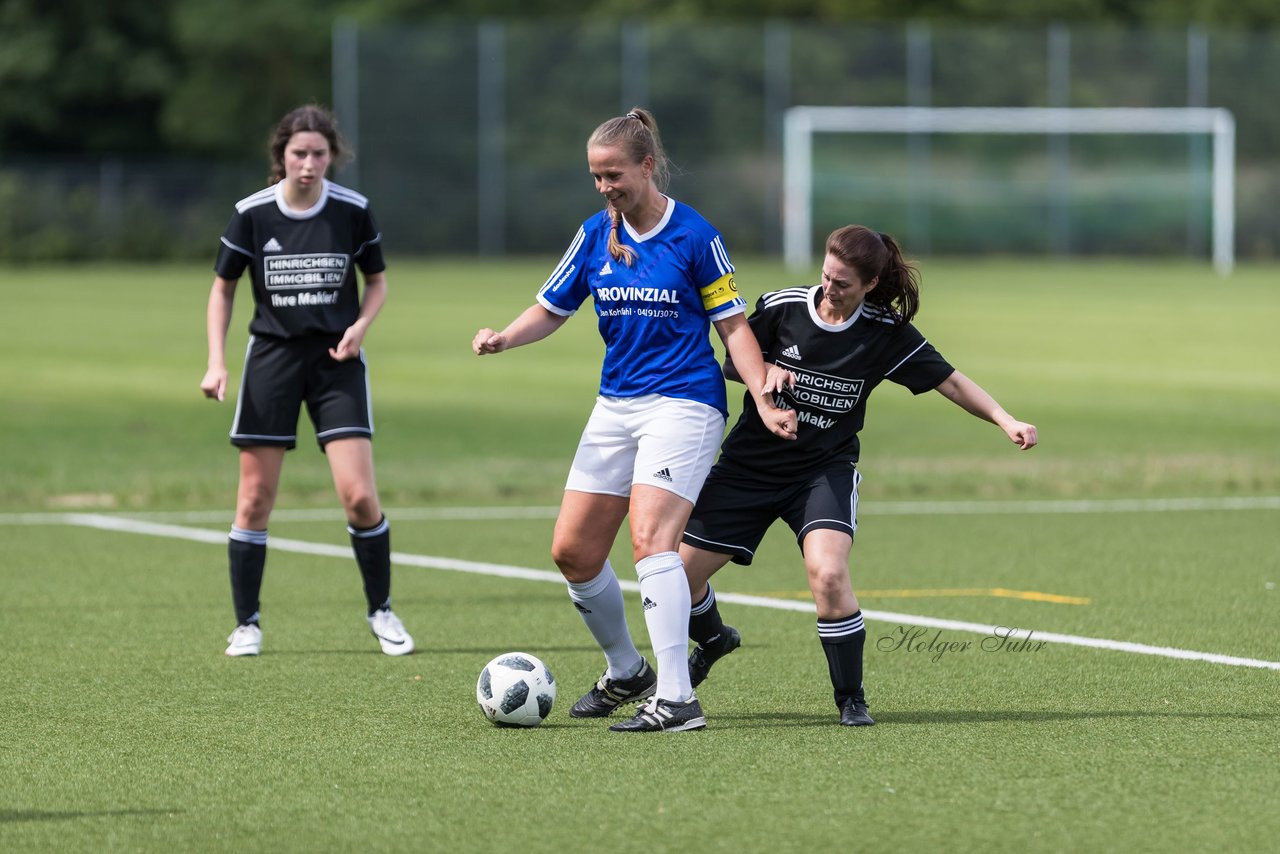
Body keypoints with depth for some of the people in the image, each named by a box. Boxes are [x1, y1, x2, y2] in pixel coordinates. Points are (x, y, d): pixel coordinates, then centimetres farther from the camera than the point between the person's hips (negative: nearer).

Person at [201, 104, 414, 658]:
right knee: (254, 501, 1)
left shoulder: (352, 211, -4)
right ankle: (246, 624, 13)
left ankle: (381, 611, 9)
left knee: (359, 496, -10)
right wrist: (216, 362, -3)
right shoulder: (252, 214, -5)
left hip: (336, 359, 0)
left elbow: (377, 281, 10)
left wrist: (360, 326, -9)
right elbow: (223, 289, 6)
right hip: (272, 356, 0)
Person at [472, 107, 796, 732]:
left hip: (684, 404, -6)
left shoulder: (695, 236, -7)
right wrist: (503, 338, -6)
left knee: (650, 538, -23)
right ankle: (625, 672, 26)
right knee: (572, 551, 4)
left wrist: (765, 403, -12)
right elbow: (551, 310, 14)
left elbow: (733, 325, -3)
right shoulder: (595, 235, 7)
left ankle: (676, 699, -24)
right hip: (615, 405, 7)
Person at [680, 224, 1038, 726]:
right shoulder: (782, 306, -8)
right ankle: (713, 641, 38)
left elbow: (951, 382, -6)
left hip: (825, 470, -2)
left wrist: (1006, 421, -19)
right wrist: (764, 371, -18)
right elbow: (732, 361, 4)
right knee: (681, 569, 1)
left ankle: (851, 698, -9)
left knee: (828, 574, -28)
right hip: (750, 462, 2)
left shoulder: (886, 334, -10)